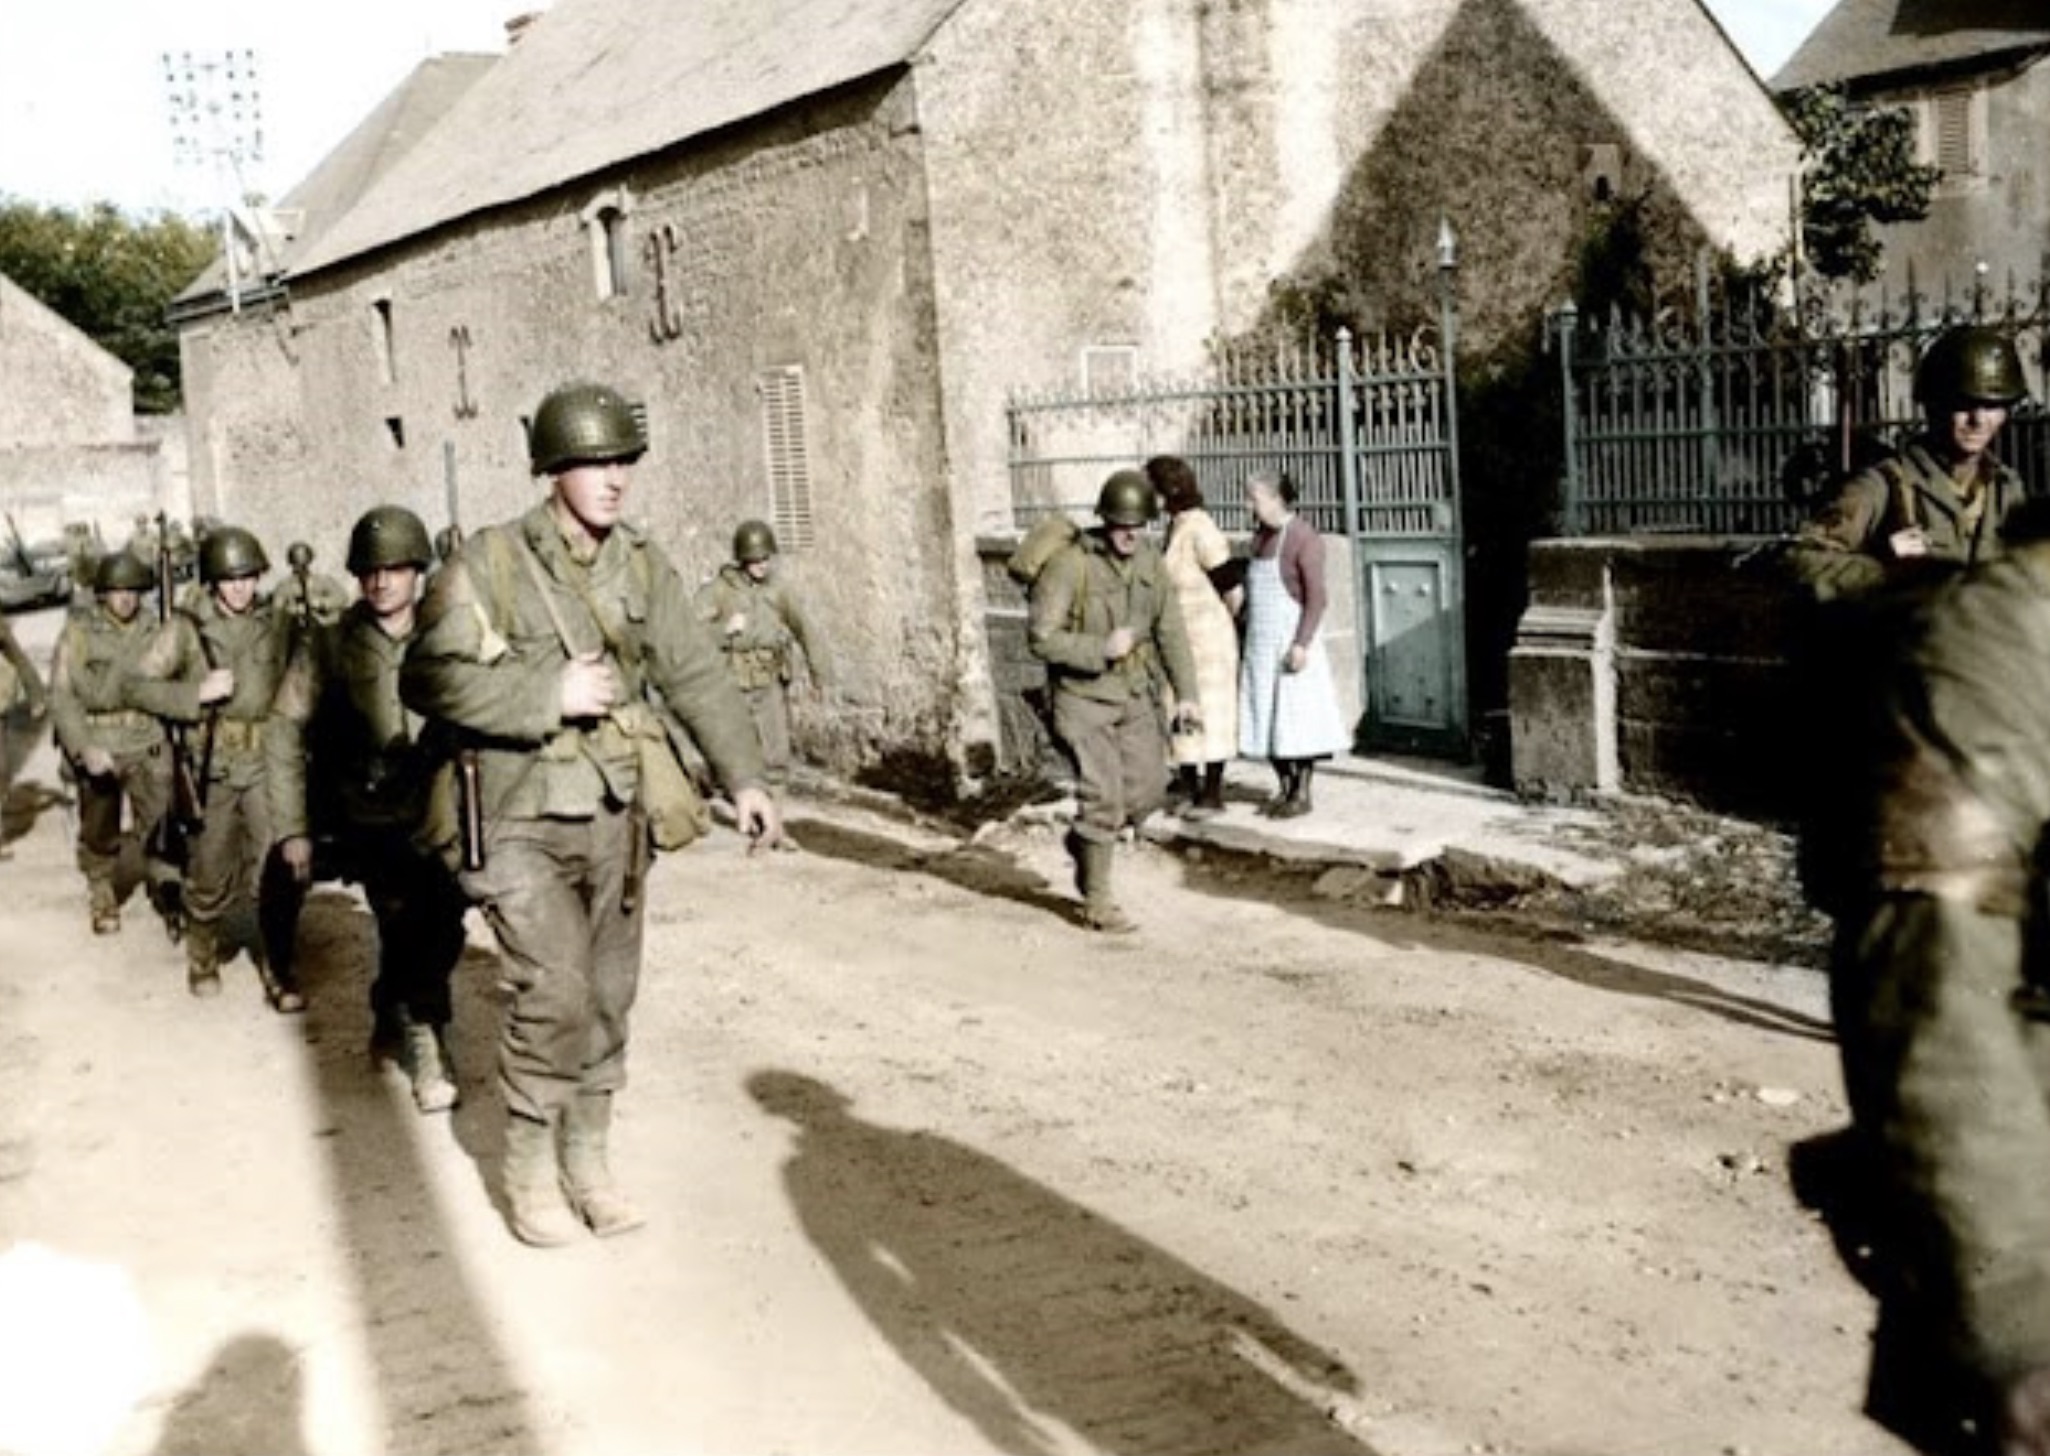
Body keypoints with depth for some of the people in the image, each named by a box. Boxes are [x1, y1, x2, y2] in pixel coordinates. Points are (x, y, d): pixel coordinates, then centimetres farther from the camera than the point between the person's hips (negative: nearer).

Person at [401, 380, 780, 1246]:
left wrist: (742, 777, -11)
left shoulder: (642, 567, 4)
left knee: (608, 996, 10)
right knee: (554, 992, -11)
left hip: (614, 818, 5)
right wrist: (549, 694, -19)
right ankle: (529, 1167, 10)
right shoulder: (489, 564, -10)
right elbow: (428, 678, -15)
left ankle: (588, 1159, 27)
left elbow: (696, 675, 1)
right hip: (524, 823, -5)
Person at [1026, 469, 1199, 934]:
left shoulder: (1150, 561, 1)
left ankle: (1085, 840, 35)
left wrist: (1185, 693, 0)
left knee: (1147, 787, 7)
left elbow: (1171, 629, 6)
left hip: (1135, 694, 6)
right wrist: (1102, 649, -24)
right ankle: (1097, 903, 7)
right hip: (1084, 698, -6)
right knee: (1104, 798, -7)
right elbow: (1041, 637, -18)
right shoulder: (1070, 565, -18)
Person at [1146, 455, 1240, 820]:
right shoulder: (1175, 527, 7)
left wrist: (1223, 626, 0)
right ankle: (1189, 788, 22)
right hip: (1177, 639, 8)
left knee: (1208, 713, 2)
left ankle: (1213, 793, 12)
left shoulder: (1200, 530, -19)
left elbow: (1233, 590, -16)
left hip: (1207, 638, -8)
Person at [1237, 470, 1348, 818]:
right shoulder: (1260, 537, 12)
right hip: (1260, 643, 8)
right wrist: (1246, 639, 14)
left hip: (1291, 642, -8)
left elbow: (1316, 597, -16)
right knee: (1268, 717, 10)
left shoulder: (1303, 537, -12)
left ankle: (1302, 793, 6)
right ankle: (1284, 788, 19)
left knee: (1297, 719, -2)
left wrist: (1301, 643, -21)